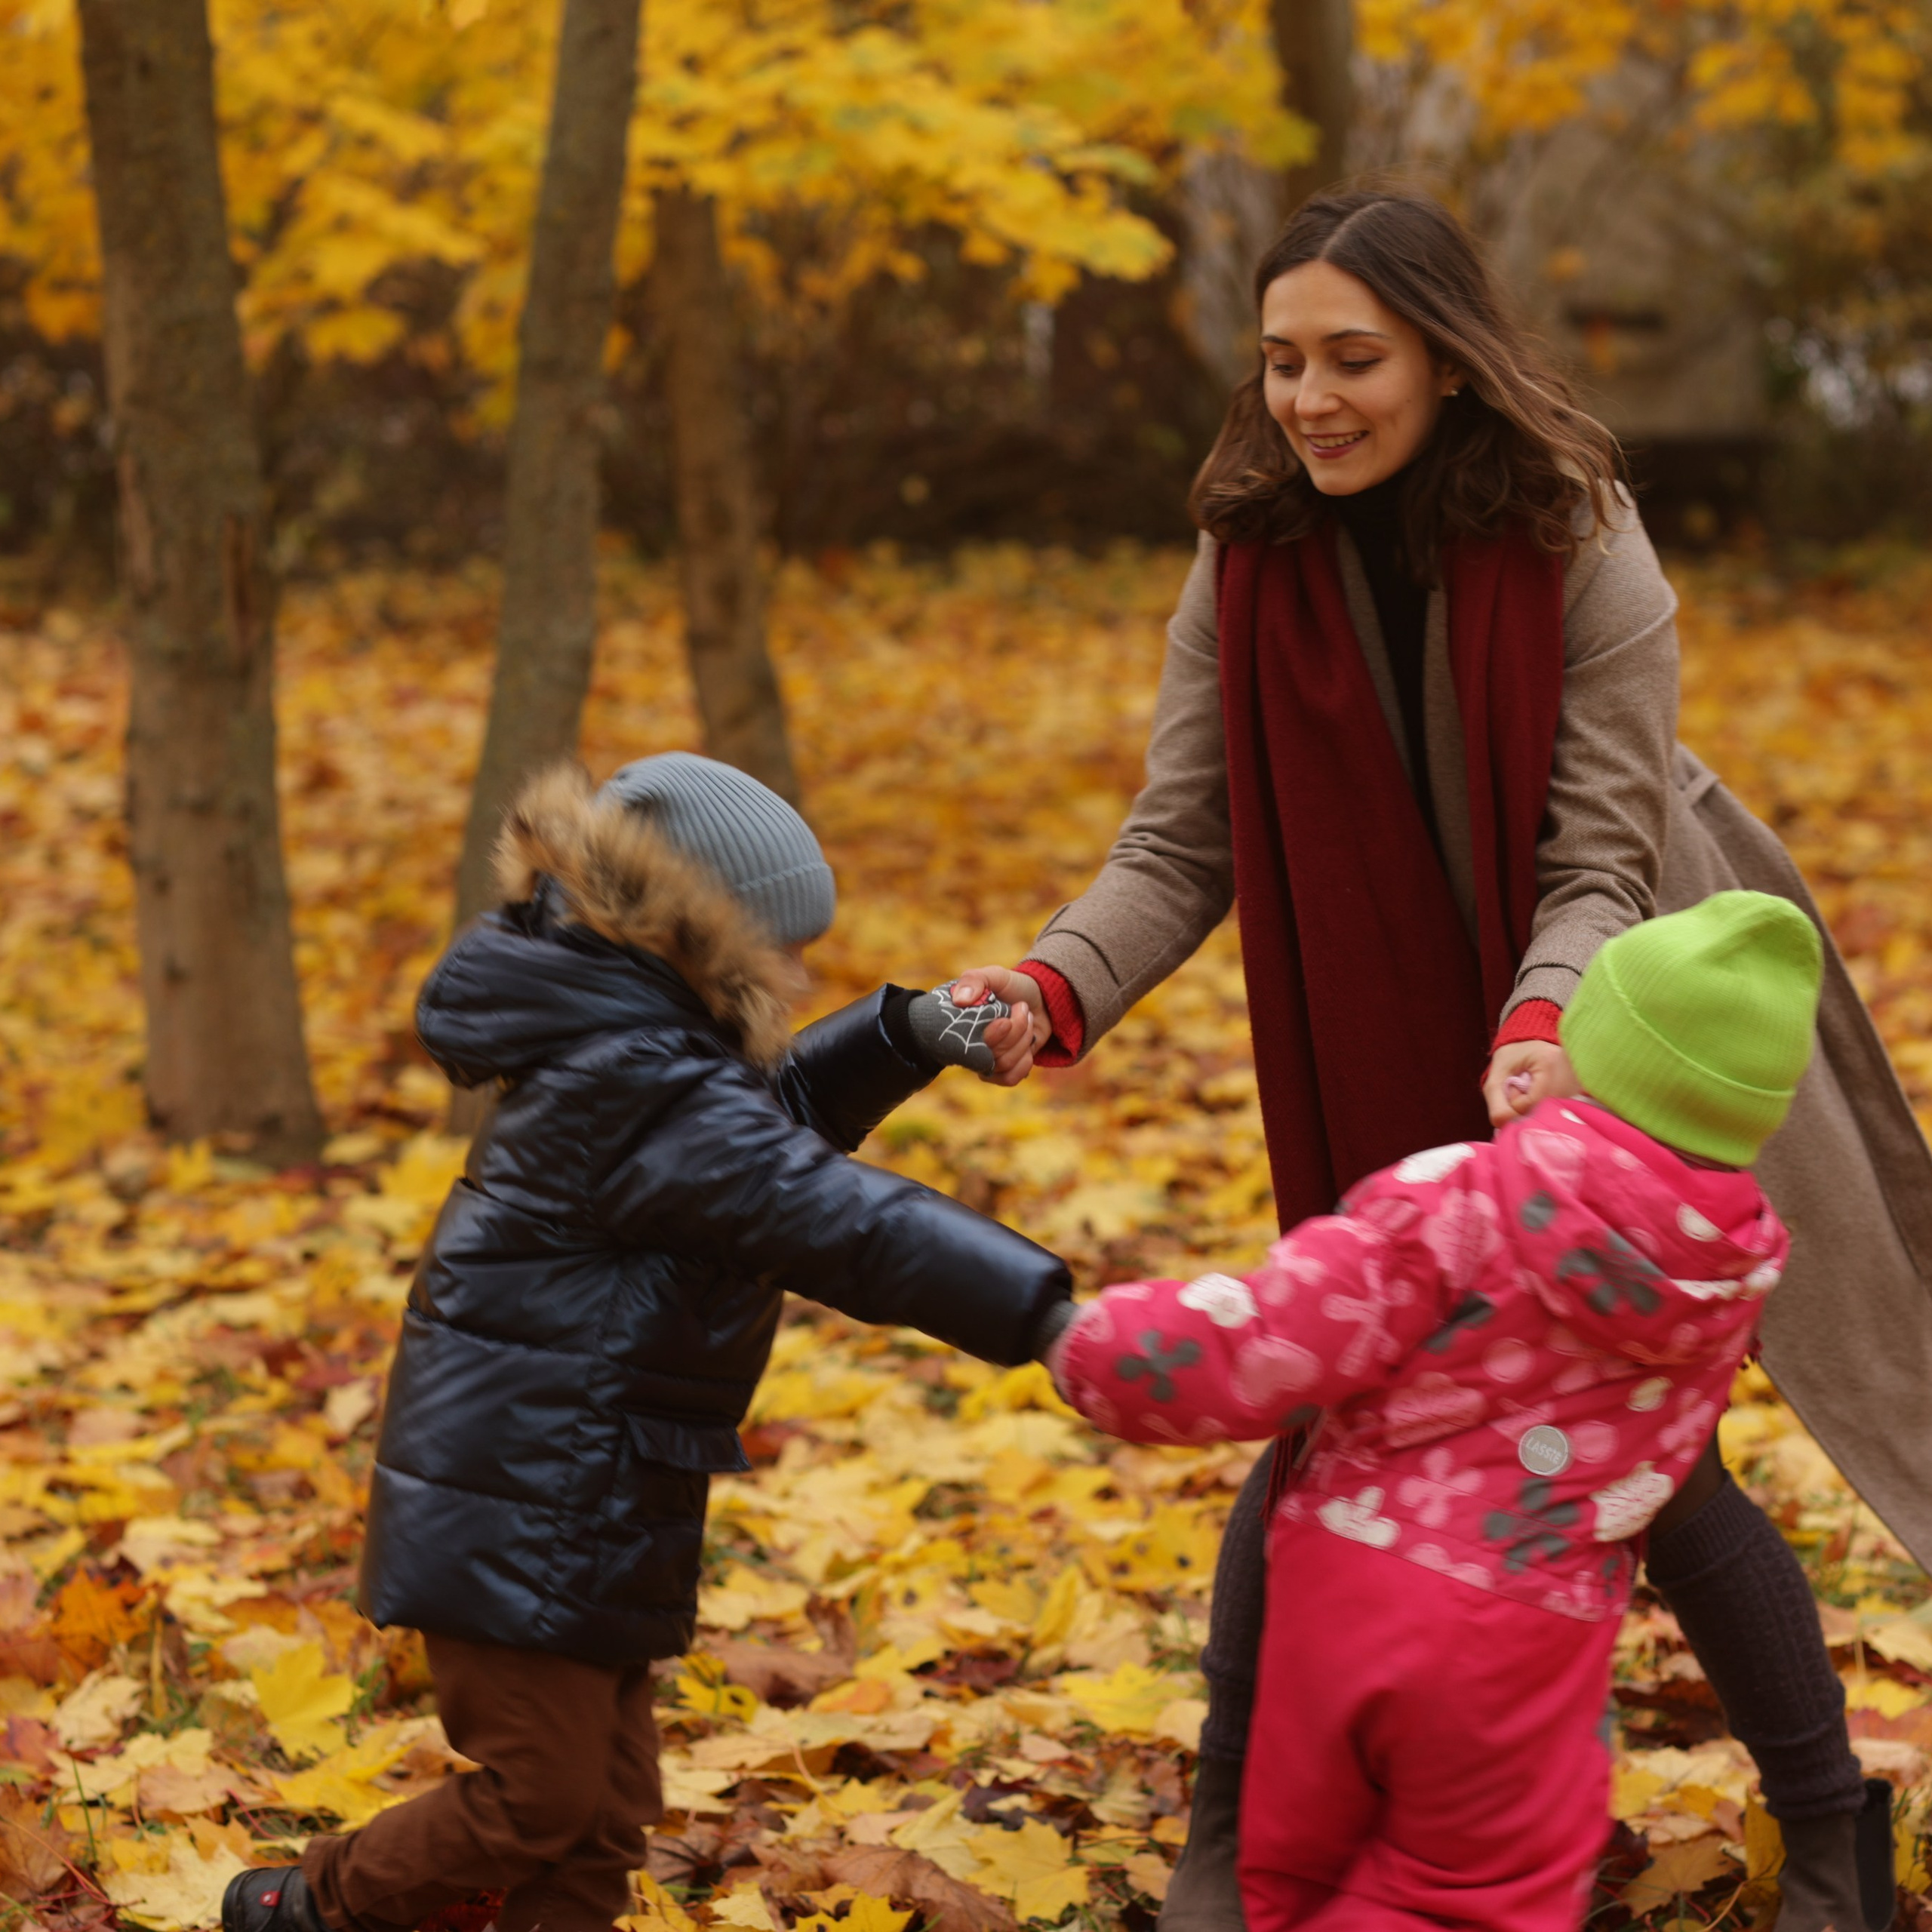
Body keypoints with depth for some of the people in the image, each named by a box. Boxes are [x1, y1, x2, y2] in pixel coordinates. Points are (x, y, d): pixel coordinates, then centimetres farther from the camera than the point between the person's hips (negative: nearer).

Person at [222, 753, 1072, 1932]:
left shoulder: (622, 1048, 9)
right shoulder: (644, 1092, -23)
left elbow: (779, 1114, 25)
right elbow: (829, 1219, -30)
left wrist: (904, 1037, 9)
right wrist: (1039, 1311, -34)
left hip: (582, 1511, 10)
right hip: (518, 1512, -10)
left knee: (610, 1801, 13)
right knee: (539, 1797, 0)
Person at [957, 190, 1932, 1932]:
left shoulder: (1581, 554, -19)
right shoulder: (1248, 566, -12)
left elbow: (1600, 860, -20)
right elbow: (1179, 848, -14)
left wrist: (1541, 1036, -39)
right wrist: (1055, 991, -33)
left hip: (1597, 1071, -2)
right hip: (1373, 1097, 2)